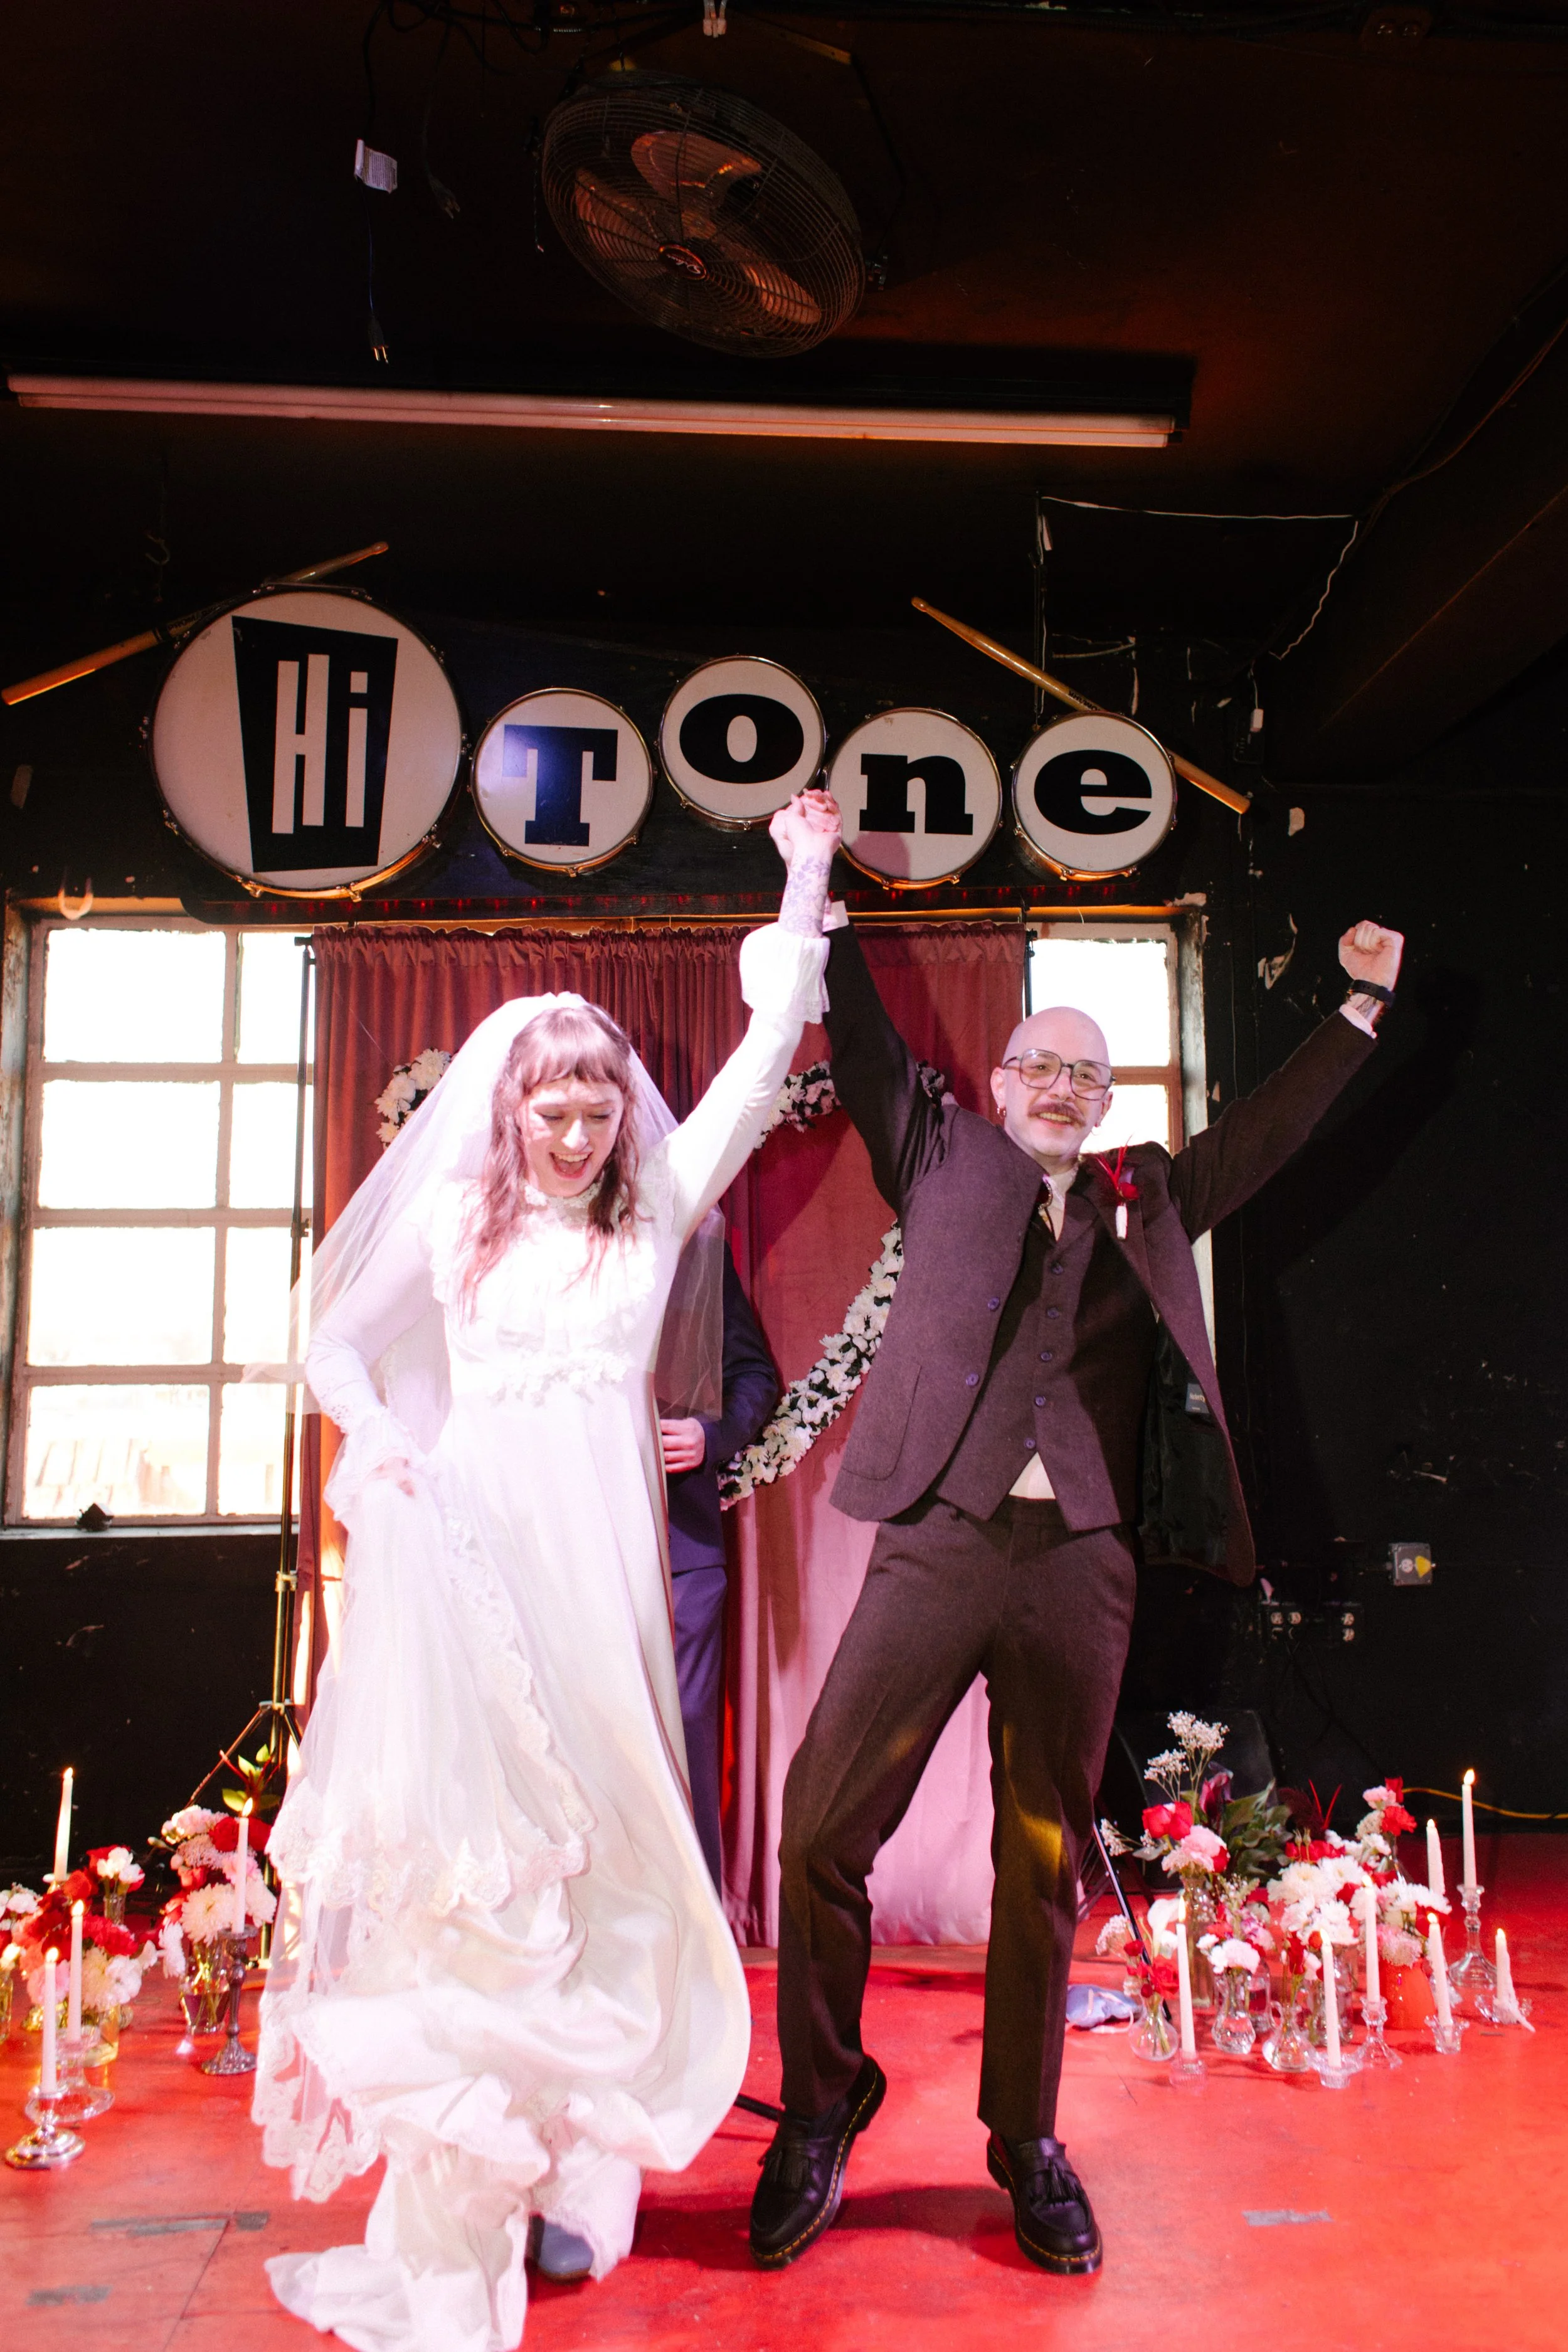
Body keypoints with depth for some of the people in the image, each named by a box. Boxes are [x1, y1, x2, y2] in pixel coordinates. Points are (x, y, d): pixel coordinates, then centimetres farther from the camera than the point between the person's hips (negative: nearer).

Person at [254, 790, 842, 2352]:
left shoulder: (657, 1208, 9)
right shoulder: (452, 1215, 8)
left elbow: (763, 1062, 8)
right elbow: (336, 1339, 18)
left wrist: (806, 885, 8)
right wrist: (378, 1438, -2)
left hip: (600, 1568, 1)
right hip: (469, 1551, -1)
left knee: (595, 1847, 3)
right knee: (467, 1848, -4)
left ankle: (569, 2170, 18)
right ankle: (453, 2208, 8)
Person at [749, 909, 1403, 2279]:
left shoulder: (1150, 1199, 19)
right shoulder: (944, 1161, 14)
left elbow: (1272, 1130, 26)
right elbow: (866, 1047, 11)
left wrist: (1364, 1004, 28)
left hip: (1080, 1565, 2)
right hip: (937, 1542, -1)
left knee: (1045, 1861, 9)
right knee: (822, 1828, -6)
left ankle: (1029, 2143, 27)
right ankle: (822, 2110, 17)